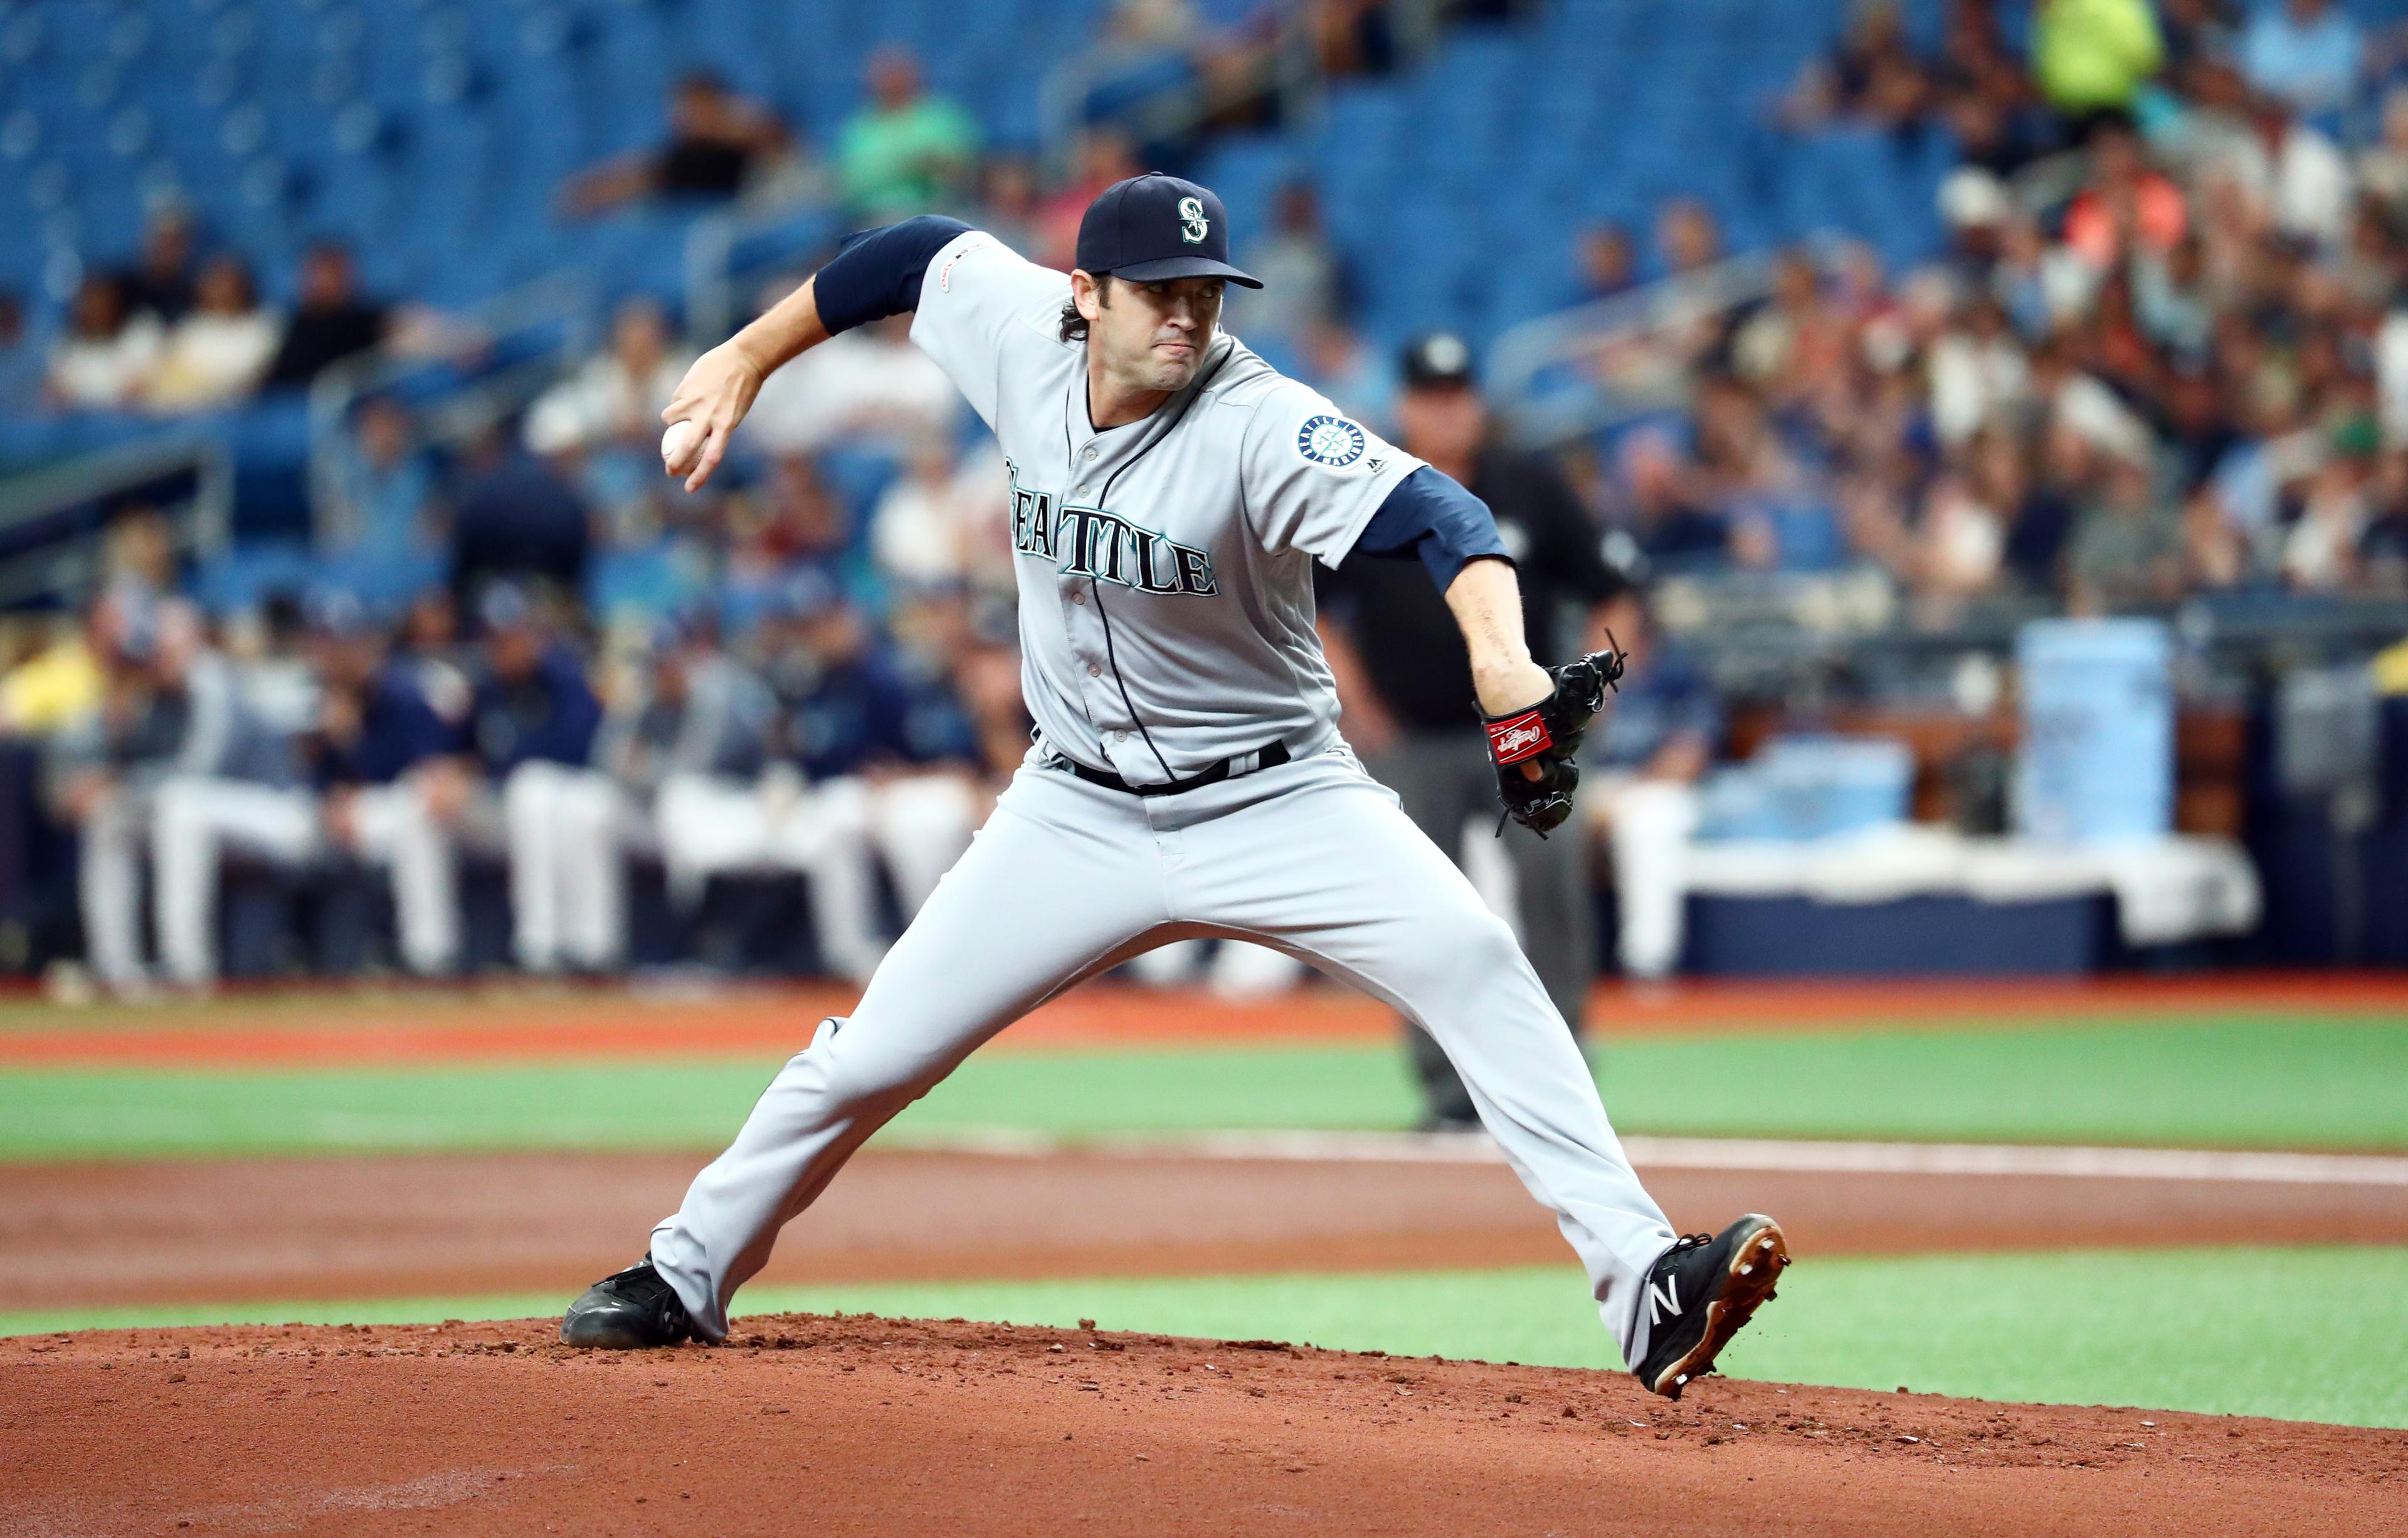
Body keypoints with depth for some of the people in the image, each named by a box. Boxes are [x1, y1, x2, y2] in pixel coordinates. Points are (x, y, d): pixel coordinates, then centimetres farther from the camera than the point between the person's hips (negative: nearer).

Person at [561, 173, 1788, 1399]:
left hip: (1277, 801, -4)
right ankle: (687, 1276, 25)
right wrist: (746, 359, 15)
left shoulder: (1260, 425, -24)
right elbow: (923, 251, 11)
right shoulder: (1020, 332, -10)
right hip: (1082, 813, 4)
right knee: (871, 1056, 1)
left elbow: (1432, 514, -40)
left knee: (1474, 964, -26)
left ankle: (1645, 1289, -29)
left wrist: (1501, 663, -59)